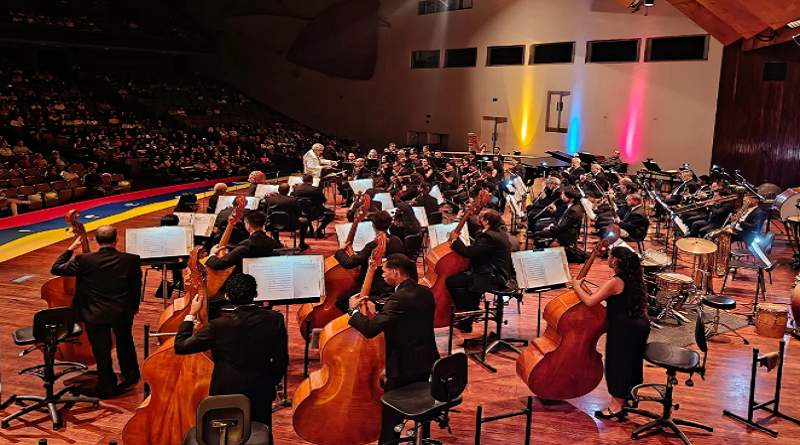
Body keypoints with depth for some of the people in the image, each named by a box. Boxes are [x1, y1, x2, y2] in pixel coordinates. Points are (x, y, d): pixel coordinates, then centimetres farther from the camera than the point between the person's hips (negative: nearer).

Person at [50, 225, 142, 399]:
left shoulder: (84, 260, -16)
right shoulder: (131, 260, -13)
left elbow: (56, 269, -5)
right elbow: (136, 288, -3)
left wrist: (72, 248, 4)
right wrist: (134, 307, 15)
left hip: (95, 315, -1)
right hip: (123, 313, 2)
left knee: (102, 353, 14)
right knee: (125, 343, 27)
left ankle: (107, 387, 30)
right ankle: (130, 375, 45)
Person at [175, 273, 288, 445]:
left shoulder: (218, 326, -19)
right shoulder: (275, 319, -13)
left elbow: (180, 346, -10)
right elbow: (281, 359, -6)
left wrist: (192, 314, 0)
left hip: (226, 395, -1)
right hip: (261, 393, 2)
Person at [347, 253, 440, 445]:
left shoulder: (399, 298, -24)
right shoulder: (426, 293, 2)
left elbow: (370, 329, -27)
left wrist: (354, 310, -10)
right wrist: (376, 312, 12)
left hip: (405, 366, -8)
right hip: (427, 362, 9)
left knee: (391, 416, 3)